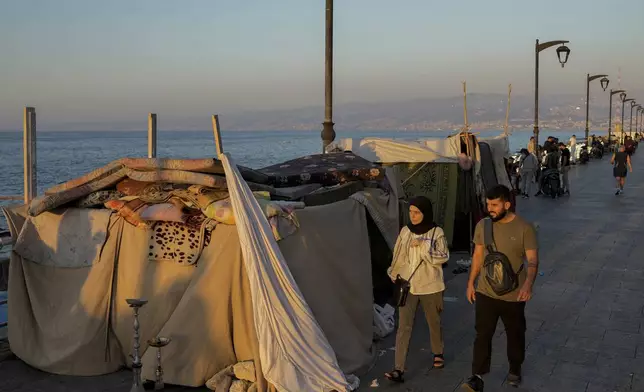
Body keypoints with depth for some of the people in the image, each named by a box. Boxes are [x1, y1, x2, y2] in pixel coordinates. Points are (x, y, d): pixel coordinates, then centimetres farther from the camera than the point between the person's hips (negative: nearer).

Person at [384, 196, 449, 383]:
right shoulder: (405, 231, 2)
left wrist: (423, 245, -23)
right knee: (404, 327, -4)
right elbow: (398, 257, 9)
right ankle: (399, 368, -6)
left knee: (434, 323, 17)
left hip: (430, 286, -2)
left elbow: (443, 257, -16)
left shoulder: (437, 233, -8)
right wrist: (395, 277, 9)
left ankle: (438, 353, 42)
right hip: (407, 286, 2)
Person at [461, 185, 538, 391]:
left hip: (513, 295, -2)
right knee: (483, 334, 1)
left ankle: (515, 369, 38)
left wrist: (528, 283, -37)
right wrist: (471, 282, 8)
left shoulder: (524, 228, -15)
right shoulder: (482, 225, -3)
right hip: (485, 292, 2)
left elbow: (532, 260, -19)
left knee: (515, 334, 16)